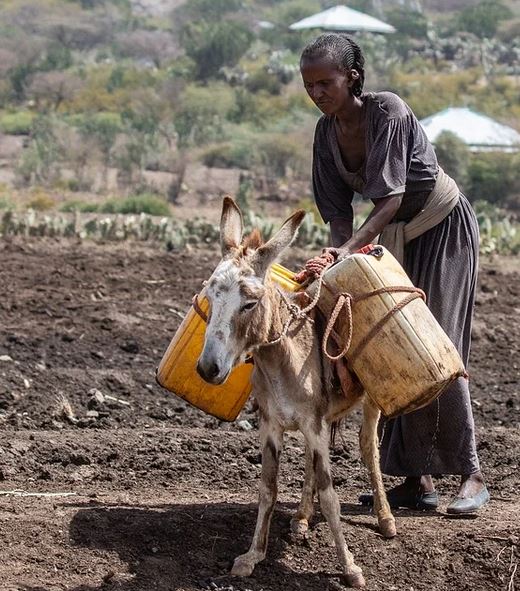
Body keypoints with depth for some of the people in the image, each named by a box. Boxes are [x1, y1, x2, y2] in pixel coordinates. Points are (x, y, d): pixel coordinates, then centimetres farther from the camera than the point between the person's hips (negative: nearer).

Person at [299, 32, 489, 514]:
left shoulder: (389, 111, -25)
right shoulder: (327, 131, -5)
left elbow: (391, 197, -31)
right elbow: (337, 209, -4)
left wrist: (351, 247, -41)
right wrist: (341, 256, -20)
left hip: (446, 227, -7)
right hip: (398, 238, 7)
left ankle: (471, 474, -6)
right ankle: (418, 479, 7)